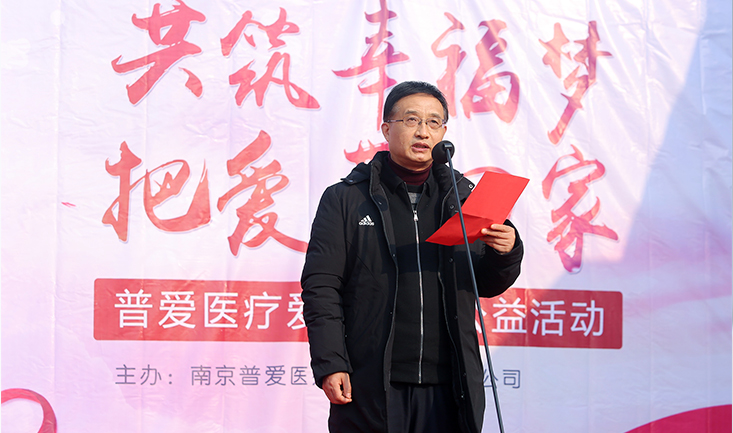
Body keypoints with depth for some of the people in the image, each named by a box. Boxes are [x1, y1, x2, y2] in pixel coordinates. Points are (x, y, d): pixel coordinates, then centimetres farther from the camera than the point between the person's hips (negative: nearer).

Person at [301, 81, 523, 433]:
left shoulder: (463, 198, 14)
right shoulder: (345, 199, 4)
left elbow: (487, 285, 17)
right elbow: (321, 287, 0)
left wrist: (505, 253, -5)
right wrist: (329, 364, -9)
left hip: (447, 390, 3)